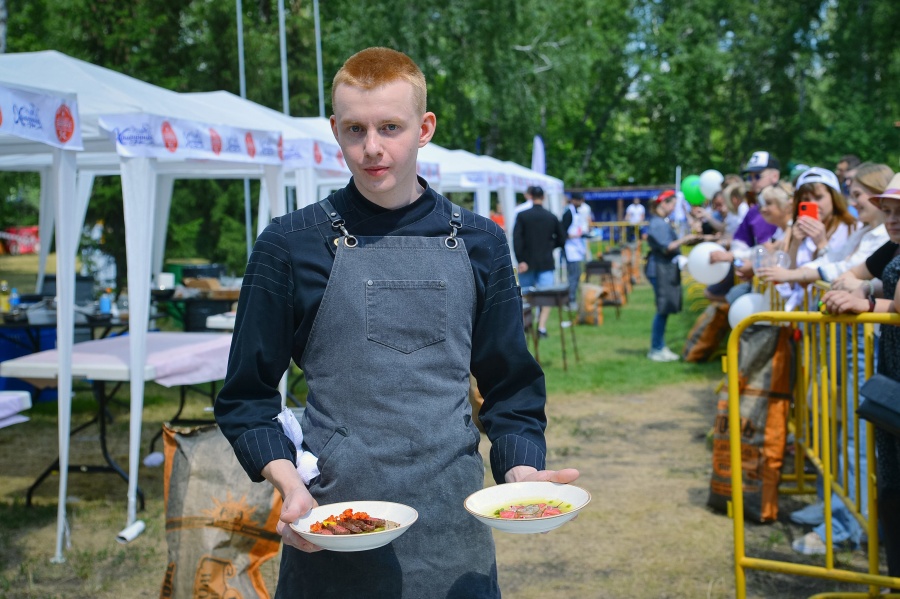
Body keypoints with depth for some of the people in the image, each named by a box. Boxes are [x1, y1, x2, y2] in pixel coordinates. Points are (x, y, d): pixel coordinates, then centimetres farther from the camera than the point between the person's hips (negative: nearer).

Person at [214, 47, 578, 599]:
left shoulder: (478, 243, 4)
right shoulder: (291, 245, -2)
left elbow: (511, 386, 10)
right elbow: (248, 396, 2)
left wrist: (521, 469, -7)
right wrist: (289, 484, -13)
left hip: (452, 532, 2)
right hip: (329, 529, -1)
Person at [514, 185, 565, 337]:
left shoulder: (522, 216, -5)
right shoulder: (551, 217, 3)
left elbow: (516, 239, -13)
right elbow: (561, 239, 8)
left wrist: (520, 260, -13)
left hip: (527, 263, -1)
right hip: (546, 262, 1)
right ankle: (542, 326, -14)